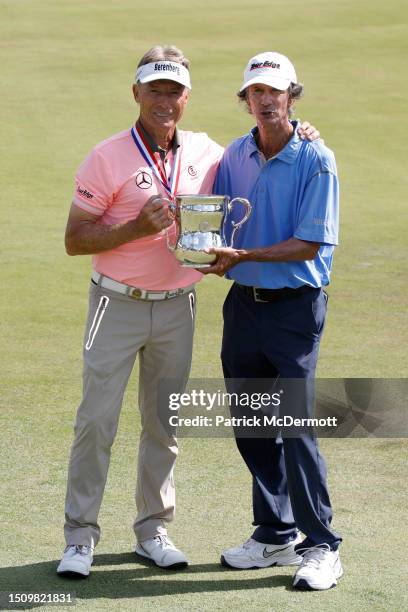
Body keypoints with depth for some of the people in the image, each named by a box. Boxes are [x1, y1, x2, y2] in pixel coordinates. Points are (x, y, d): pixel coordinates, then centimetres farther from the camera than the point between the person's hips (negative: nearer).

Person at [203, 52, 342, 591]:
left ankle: (321, 546, 0)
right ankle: (274, 535, 23)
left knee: (296, 426, -9)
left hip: (295, 305, -6)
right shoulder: (235, 155, 8)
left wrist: (244, 256, -21)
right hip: (243, 302, 6)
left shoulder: (316, 160, -10)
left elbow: (310, 244, -14)